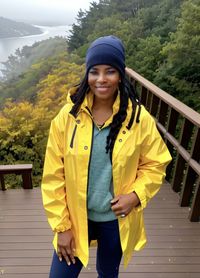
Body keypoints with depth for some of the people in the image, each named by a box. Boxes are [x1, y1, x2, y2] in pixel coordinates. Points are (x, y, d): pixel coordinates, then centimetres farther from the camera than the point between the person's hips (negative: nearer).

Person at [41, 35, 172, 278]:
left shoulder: (140, 118, -15)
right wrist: (61, 226, -6)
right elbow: (53, 176, -9)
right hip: (75, 217, 0)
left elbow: (155, 164, -2)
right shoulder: (67, 116, -14)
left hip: (117, 219, 1)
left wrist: (135, 196, -18)